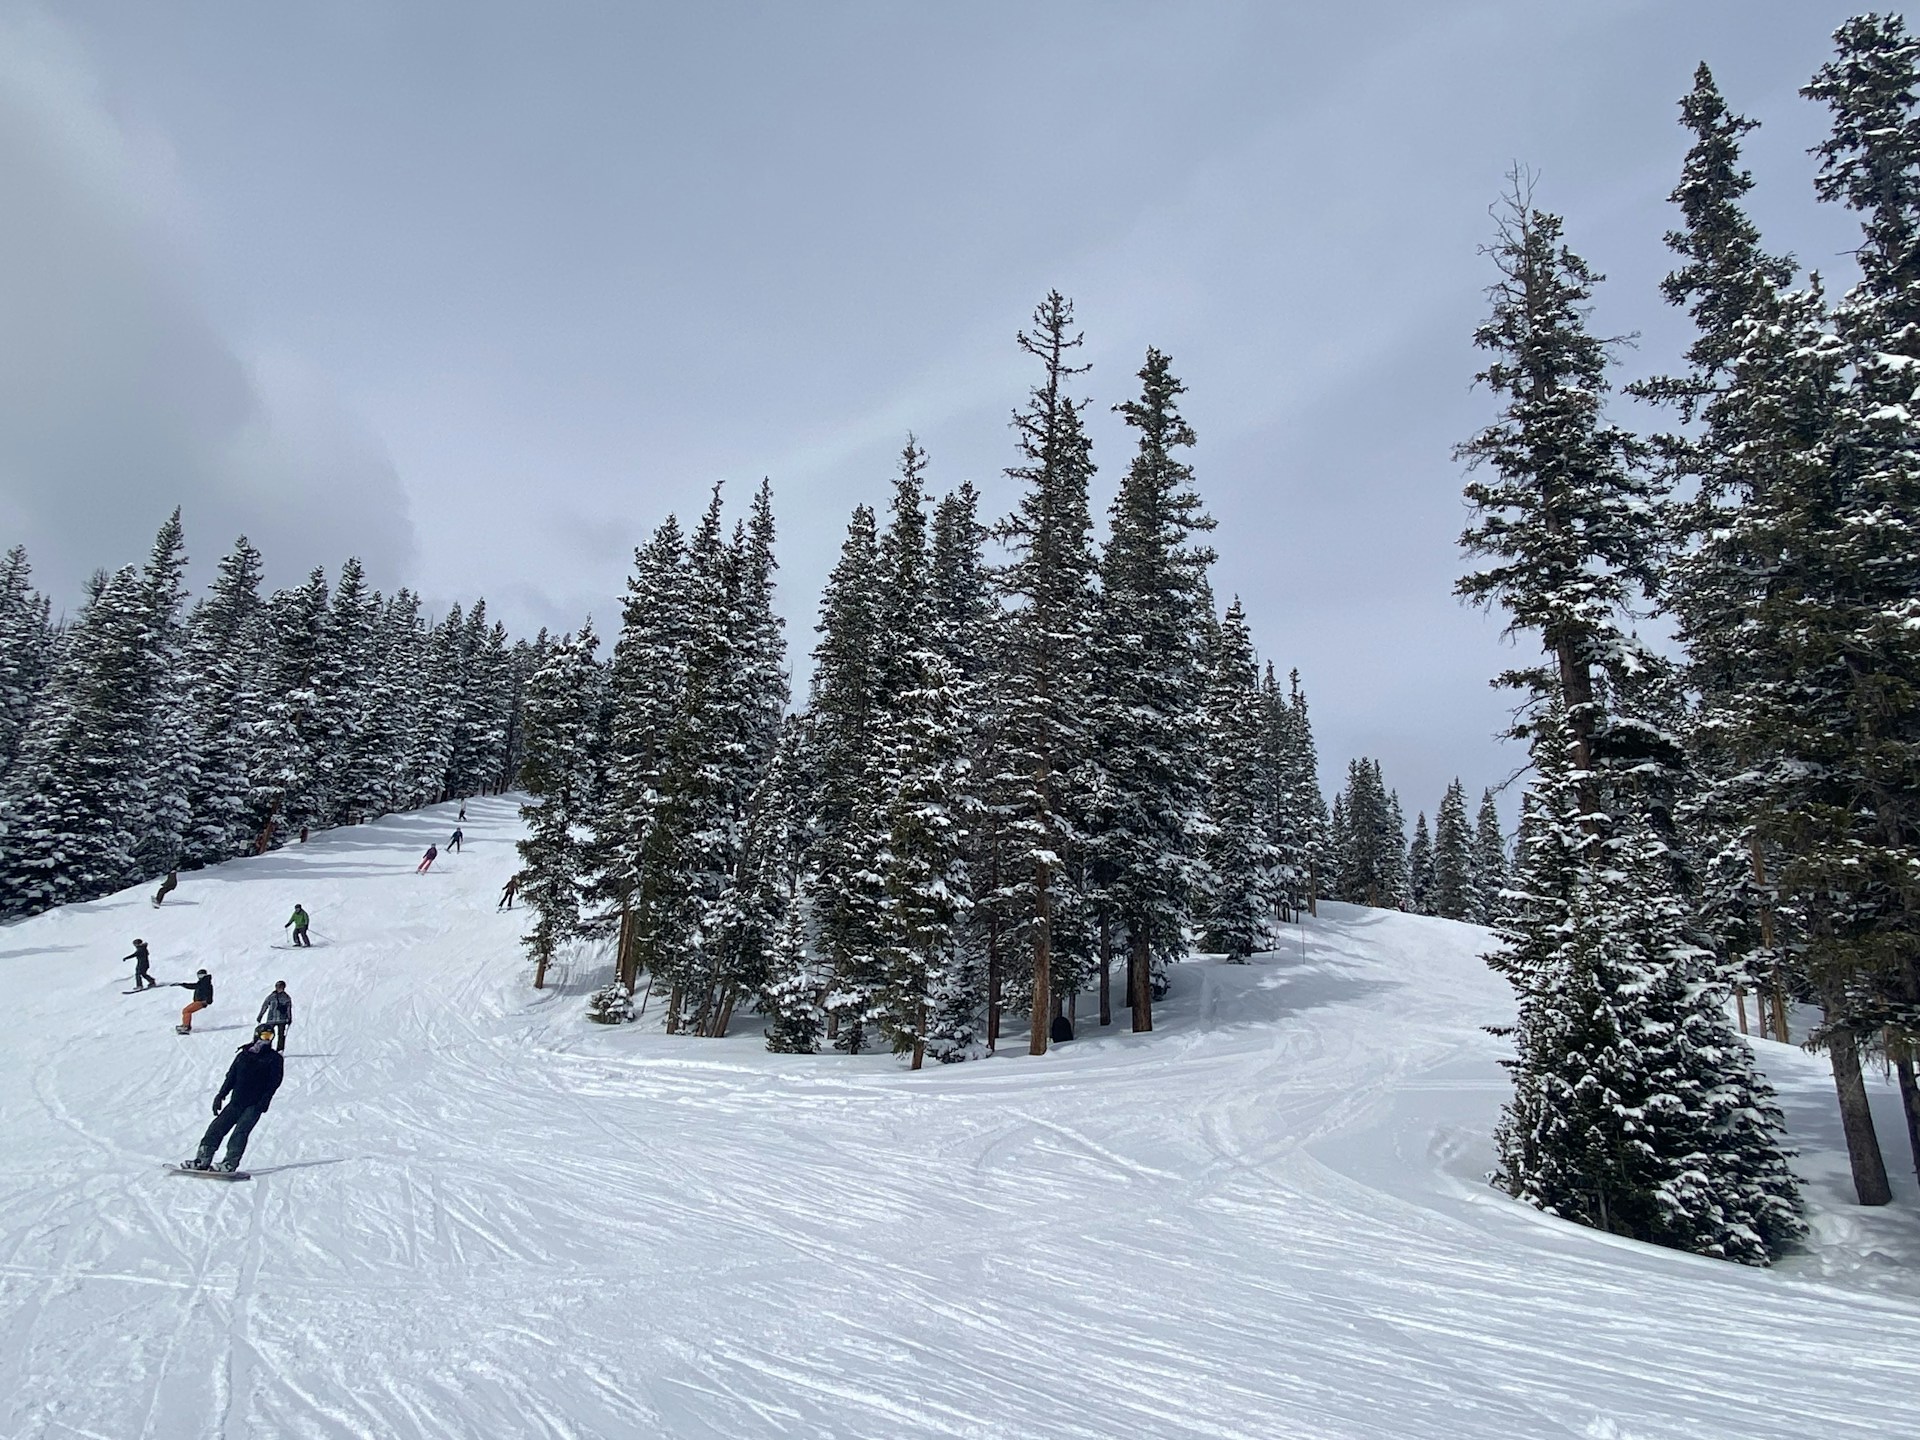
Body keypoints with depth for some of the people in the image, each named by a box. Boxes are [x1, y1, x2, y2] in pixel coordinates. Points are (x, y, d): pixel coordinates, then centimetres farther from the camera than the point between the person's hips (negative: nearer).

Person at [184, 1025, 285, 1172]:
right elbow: (231, 1077, 17)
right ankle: (203, 1159, 0)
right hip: (236, 1102, 4)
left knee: (240, 1132, -16)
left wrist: (263, 1102, -14)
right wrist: (221, 1095, 6)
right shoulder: (243, 1055, 14)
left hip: (255, 1105, -4)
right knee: (217, 1127, -4)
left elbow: (274, 1082, -4)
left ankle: (230, 1163, -19)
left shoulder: (274, 1058, 3)